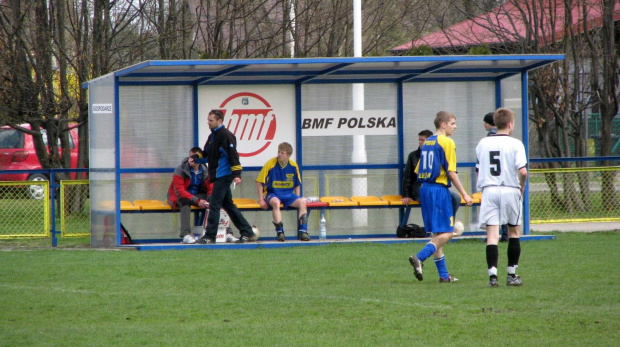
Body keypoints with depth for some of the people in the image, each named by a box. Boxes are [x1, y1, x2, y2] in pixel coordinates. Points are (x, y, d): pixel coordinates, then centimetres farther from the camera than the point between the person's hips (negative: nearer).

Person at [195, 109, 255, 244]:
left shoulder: (226, 135, -12)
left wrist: (236, 174, -22)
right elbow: (207, 155, 25)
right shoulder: (212, 136, 17)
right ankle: (247, 231, 17)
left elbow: (233, 155, -17)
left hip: (224, 176, -10)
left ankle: (210, 236, -8)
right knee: (228, 205, 12)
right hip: (217, 177, 10)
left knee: (214, 205, -9)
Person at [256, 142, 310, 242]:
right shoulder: (270, 164, -9)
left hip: (288, 194, 3)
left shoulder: (293, 166, 1)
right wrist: (261, 199, -12)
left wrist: (297, 199, 1)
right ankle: (280, 232, -36)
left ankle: (303, 231, -23)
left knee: (302, 202, -23)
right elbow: (259, 182, -5)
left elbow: (297, 185, 13)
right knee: (275, 202, -38)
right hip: (272, 193, -3)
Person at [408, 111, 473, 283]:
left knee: (437, 233, 11)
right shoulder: (447, 142, -9)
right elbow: (451, 172, -14)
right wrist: (464, 194, -8)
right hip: (439, 190, -8)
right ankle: (420, 257, -24)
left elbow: (418, 170, 15)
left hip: (425, 189, 8)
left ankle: (443, 274, 13)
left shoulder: (427, 142, 14)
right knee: (446, 232, -7)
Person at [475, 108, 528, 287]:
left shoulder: (482, 144, 8)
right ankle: (512, 275, 17)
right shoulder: (515, 144, -6)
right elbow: (522, 171, -15)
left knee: (492, 233, -3)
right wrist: (522, 186, 2)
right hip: (510, 190, -2)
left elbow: (479, 170, 13)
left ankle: (493, 274, -16)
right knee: (513, 232, 14)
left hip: (488, 190, 2)